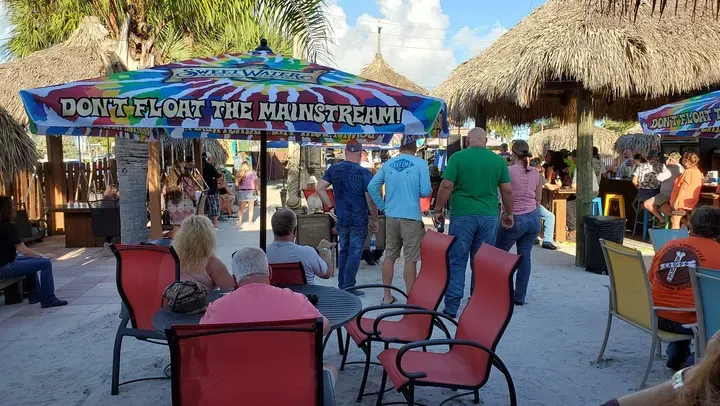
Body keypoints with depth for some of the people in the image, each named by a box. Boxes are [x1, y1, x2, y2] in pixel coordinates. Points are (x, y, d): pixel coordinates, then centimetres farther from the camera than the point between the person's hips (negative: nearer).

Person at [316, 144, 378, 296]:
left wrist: (331, 207, 3)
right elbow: (370, 199, -14)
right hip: (358, 221, -5)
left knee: (343, 251, 18)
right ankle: (348, 288, 8)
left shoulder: (334, 169, 1)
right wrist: (375, 220, -3)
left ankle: (341, 285, 25)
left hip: (340, 219, 5)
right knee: (354, 253, 5)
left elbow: (319, 189, -3)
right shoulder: (364, 172, -13)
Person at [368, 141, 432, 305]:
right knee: (410, 259, 2)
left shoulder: (388, 164, 7)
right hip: (411, 217, -4)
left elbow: (372, 187, 6)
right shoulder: (420, 164, -6)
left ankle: (387, 297, 20)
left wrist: (382, 206, 13)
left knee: (389, 256, 13)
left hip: (391, 216, 4)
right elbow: (425, 192, -10)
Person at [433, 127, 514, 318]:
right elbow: (507, 190, 6)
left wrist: (438, 210, 3)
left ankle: (451, 307, 4)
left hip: (463, 216, -3)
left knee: (457, 262, 4)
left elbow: (446, 186, -8)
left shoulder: (458, 157, -3)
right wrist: (509, 213, 19)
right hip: (489, 217, 3)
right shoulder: (498, 160, 5)